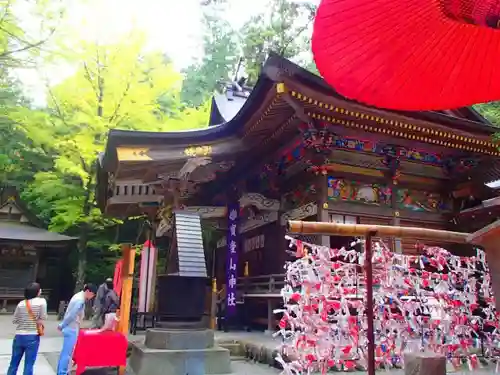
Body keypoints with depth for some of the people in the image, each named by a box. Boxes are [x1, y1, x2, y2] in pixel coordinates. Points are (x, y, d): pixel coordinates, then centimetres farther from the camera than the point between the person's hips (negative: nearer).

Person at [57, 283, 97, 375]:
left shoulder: (78, 296, 10)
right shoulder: (80, 300, -22)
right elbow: (71, 315, -22)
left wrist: (62, 325, 16)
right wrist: (62, 326, -11)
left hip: (71, 328, 10)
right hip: (72, 329, -10)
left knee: (65, 351, 17)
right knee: (67, 353, -4)